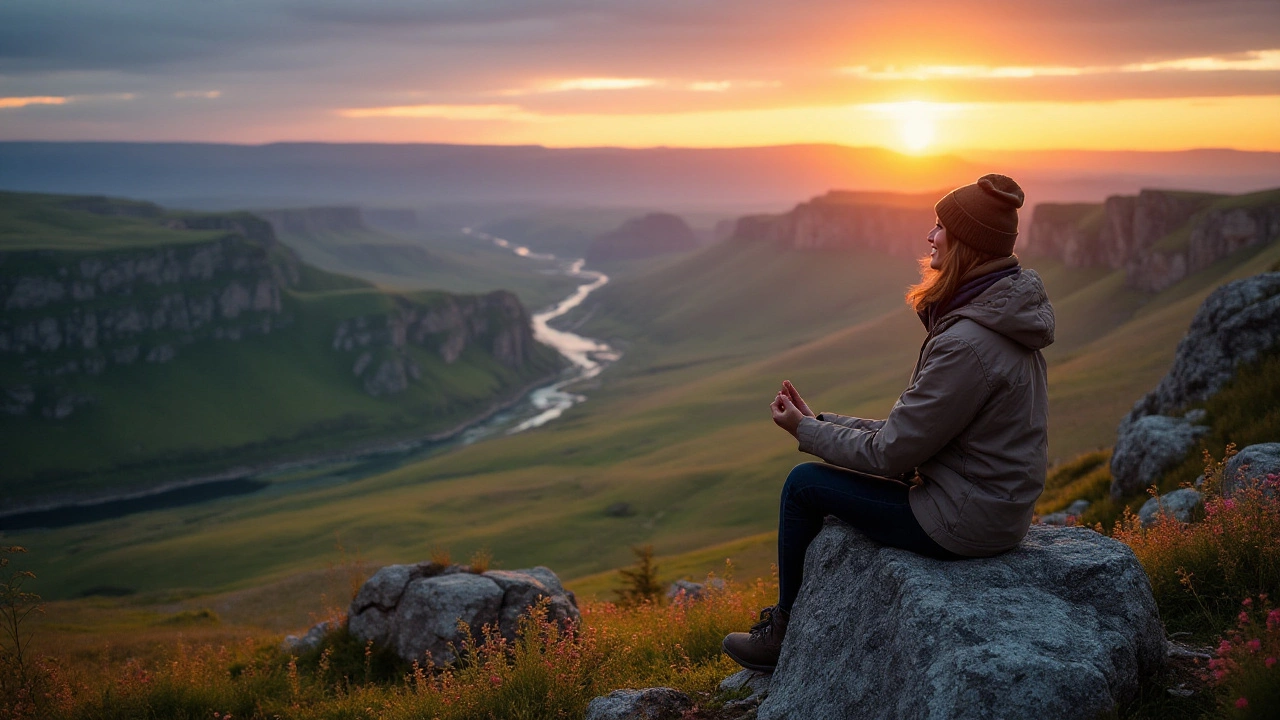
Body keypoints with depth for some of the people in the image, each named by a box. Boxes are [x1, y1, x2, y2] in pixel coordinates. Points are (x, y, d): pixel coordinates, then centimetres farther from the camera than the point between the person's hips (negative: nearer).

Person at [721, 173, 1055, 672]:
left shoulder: (967, 344, -27)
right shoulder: (999, 318, 5)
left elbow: (892, 451, -21)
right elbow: (913, 425, 9)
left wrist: (806, 431, -6)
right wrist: (819, 422, 5)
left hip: (965, 521, -10)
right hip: (995, 504, 10)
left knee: (804, 484, 1)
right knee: (831, 471, 22)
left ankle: (784, 635, 21)